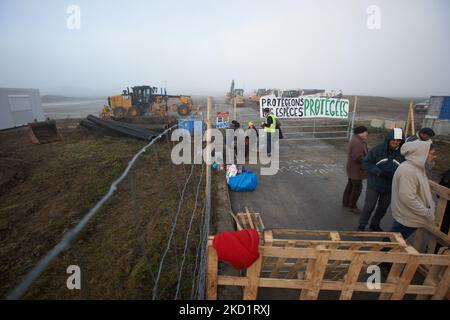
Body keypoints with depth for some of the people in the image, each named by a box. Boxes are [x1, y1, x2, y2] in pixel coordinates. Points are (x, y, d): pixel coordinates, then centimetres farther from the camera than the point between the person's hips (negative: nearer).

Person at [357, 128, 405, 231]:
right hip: (374, 185, -3)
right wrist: (379, 172, -23)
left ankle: (375, 225, 40)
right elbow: (366, 163, -11)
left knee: (383, 208, 18)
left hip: (390, 188, 4)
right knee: (369, 207, 4)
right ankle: (362, 225, 23)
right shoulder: (378, 149, -14)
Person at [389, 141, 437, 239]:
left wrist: (431, 206, 9)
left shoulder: (417, 167, 5)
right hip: (407, 219, -9)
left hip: (410, 217, 9)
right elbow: (408, 198, -28)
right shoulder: (408, 170, -26)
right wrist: (427, 213, -19)